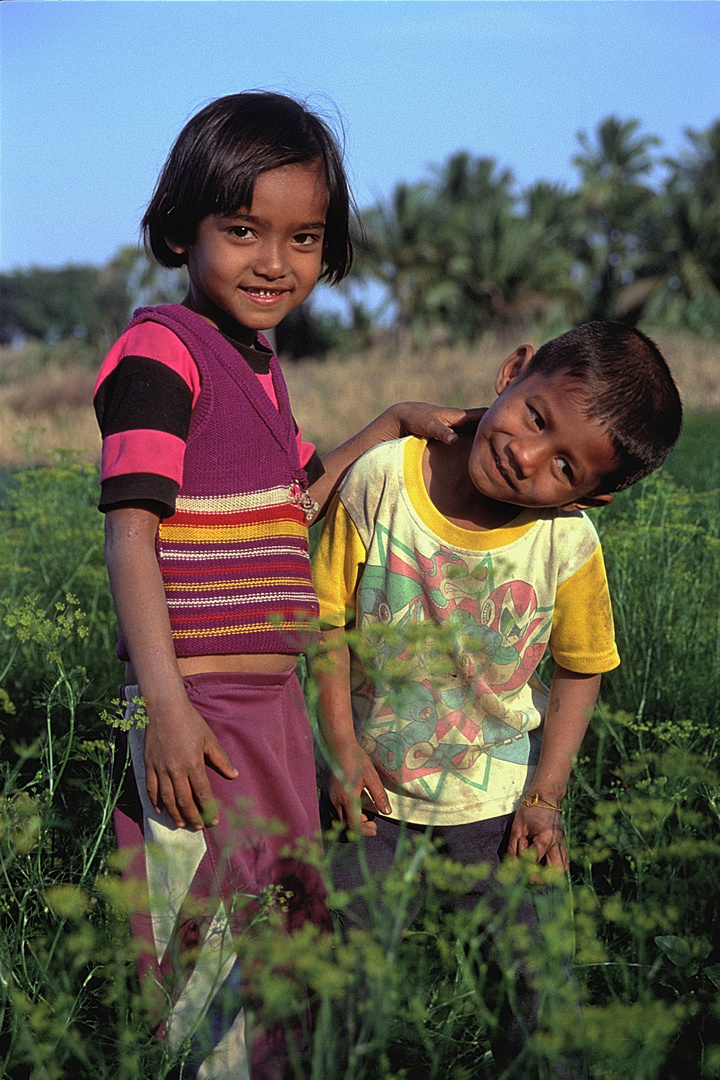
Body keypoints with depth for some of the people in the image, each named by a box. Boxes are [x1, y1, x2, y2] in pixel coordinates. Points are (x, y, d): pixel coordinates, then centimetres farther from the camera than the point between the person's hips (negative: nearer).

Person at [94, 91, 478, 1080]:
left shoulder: (258, 364, 14)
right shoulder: (161, 351, -13)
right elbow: (130, 532, -19)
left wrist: (396, 424, 17)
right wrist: (165, 704, -25)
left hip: (274, 704, 9)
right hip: (196, 710, -9)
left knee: (289, 934, 19)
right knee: (207, 947, -1)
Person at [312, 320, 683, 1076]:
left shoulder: (567, 544, -18)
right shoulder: (379, 482, -20)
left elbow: (579, 670, -3)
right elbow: (329, 618, -8)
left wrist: (547, 796, -8)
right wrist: (342, 746, -11)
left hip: (494, 801, 0)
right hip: (373, 786, 1)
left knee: (526, 998, 5)